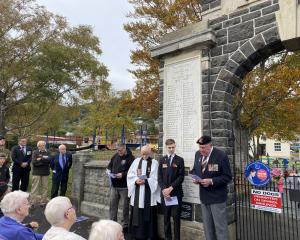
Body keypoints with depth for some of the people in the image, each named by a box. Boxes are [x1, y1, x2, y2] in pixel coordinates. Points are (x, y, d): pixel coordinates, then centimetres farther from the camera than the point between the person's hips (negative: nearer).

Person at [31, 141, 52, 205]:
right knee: (35, 187, 0)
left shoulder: (47, 153, 8)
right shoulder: (35, 153, 0)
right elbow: (34, 162, -11)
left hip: (45, 173, 3)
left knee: (45, 187, 6)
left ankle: (43, 200, 16)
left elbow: (49, 160, -8)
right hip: (36, 173, -3)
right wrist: (44, 161, -11)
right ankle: (33, 201, 10)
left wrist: (41, 159, -13)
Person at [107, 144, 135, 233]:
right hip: (114, 185, 6)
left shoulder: (130, 157, -11)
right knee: (112, 204, 12)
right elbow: (109, 165, 19)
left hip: (124, 186, -6)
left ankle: (125, 225, 19)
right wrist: (109, 171, -1)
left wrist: (123, 174, -24)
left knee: (125, 206, 5)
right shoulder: (115, 156, 8)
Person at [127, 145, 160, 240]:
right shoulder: (136, 161, 6)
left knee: (148, 214, 4)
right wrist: (136, 180, -14)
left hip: (149, 192, -2)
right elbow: (130, 175, 4)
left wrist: (145, 181, -19)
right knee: (137, 213, 9)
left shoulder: (154, 163, -2)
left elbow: (155, 178, -7)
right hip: (137, 192, 3)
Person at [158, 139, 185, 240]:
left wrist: (171, 188, -14)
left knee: (176, 217, 2)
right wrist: (164, 189, -9)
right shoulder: (162, 160, 8)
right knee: (166, 217, 10)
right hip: (164, 192, 2)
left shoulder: (180, 160, 0)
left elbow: (181, 177, -6)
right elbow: (159, 177, 5)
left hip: (176, 193, -2)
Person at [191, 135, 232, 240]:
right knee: (207, 227, 18)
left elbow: (227, 177, -14)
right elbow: (194, 170, 15)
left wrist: (211, 181, -25)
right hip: (204, 196, 6)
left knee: (220, 226, 5)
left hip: (217, 197, -6)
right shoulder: (198, 154, 2)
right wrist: (195, 178, -7)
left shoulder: (221, 156, -17)